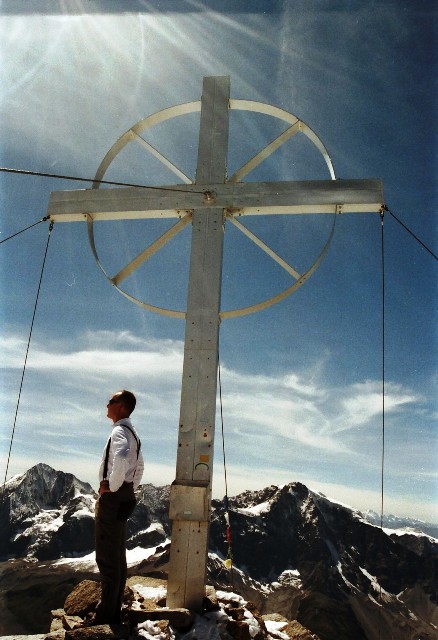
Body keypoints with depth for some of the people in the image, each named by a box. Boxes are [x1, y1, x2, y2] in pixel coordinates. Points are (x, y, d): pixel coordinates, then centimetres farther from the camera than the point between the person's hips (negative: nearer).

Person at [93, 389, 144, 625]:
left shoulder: (119, 431, -16)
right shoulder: (132, 434, 14)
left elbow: (121, 460, -38)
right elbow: (140, 466, 28)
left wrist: (112, 487, -24)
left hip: (112, 497, -10)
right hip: (124, 498, 10)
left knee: (107, 558, -3)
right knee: (118, 557, 15)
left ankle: (105, 615, 5)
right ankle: (114, 612, 24)